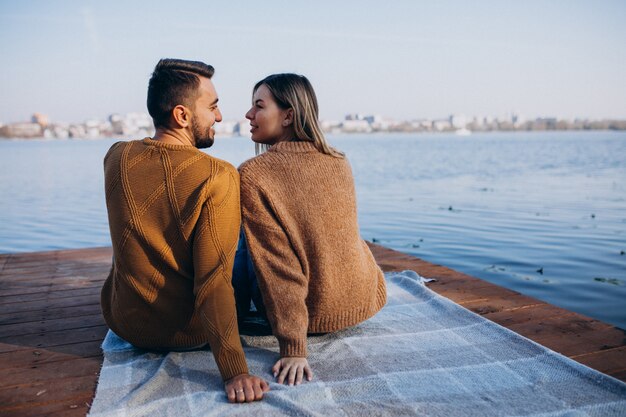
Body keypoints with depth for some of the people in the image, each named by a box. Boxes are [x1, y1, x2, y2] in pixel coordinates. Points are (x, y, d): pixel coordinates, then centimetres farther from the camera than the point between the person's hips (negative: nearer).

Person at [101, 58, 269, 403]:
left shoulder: (116, 157, -8)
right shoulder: (219, 177, -24)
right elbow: (214, 279, -30)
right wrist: (235, 372, -28)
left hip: (123, 322, 4)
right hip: (190, 333, -4)